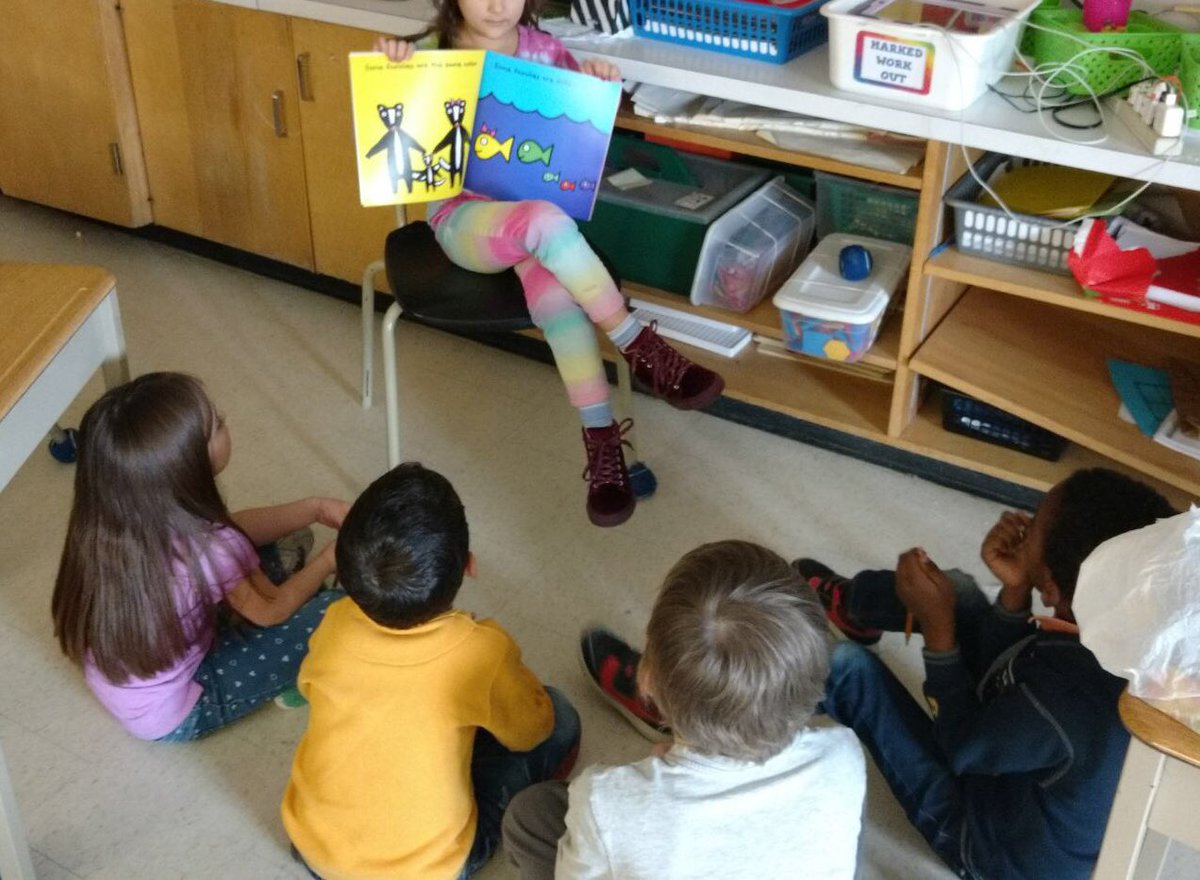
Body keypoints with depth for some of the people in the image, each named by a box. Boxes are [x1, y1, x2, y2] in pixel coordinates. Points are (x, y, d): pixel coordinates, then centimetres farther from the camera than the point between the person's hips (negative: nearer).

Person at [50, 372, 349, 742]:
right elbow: (272, 610, -13)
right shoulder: (210, 552, -36)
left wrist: (315, 509, 3)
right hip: (173, 717, -7)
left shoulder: (115, 516, -16)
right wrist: (328, 559, 3)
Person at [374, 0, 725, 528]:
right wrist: (387, 64, -26)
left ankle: (602, 440, -31)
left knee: (551, 280, -34)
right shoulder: (431, 54, -5)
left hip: (533, 213, 2)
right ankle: (641, 351, -25)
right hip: (463, 216, -2)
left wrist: (600, 88, -13)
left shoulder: (545, 52, 2)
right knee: (545, 220, -36)